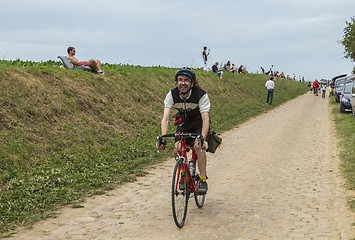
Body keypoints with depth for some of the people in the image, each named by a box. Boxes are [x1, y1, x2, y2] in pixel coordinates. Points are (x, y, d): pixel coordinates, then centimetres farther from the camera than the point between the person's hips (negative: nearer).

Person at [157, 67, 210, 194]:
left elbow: (206, 119, -36)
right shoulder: (172, 95, -21)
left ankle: (203, 180, -12)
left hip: (199, 122, -3)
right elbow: (165, 118, -27)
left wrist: (202, 139, -50)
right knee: (178, 148, -18)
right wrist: (163, 138, -41)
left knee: (198, 147, -26)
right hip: (183, 122, 3)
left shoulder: (201, 95, -29)